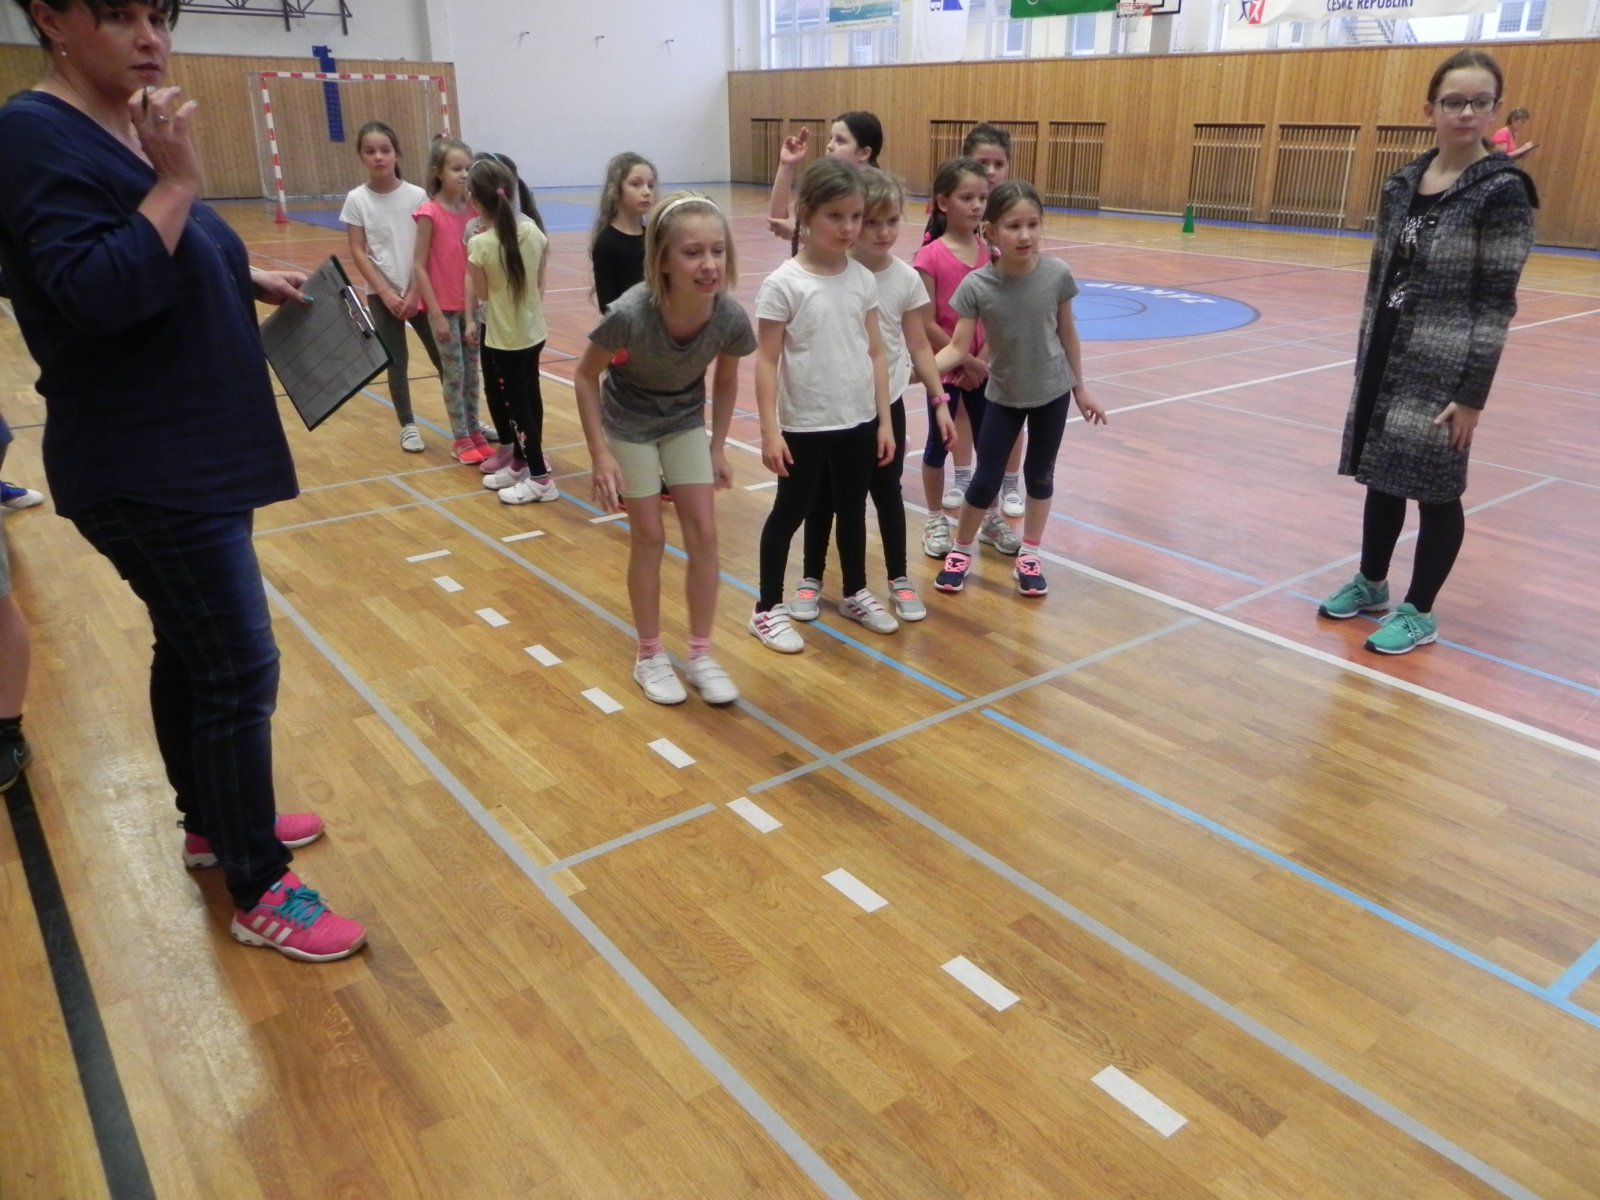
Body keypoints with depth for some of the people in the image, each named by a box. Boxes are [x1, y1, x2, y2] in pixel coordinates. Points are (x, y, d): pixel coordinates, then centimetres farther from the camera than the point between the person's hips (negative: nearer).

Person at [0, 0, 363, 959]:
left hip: (188, 456, 10)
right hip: (147, 473, -10)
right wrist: (176, 184, -25)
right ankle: (261, 891, 9)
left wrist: (252, 279, 14)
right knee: (240, 670, -5)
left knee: (193, 649, 19)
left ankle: (211, 822, 37)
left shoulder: (127, 131, 12)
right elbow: (98, 294, -27)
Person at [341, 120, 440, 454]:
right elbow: (358, 252, -5)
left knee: (442, 357, 4)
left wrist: (414, 292, -11)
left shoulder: (416, 195, -5)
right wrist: (386, 293, -12)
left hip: (419, 291, 0)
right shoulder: (357, 200, -4)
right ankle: (408, 426, 17)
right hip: (382, 294, 0)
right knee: (397, 361, 5)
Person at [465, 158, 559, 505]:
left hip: (503, 339, -6)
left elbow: (481, 293, -7)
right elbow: (540, 283, 6)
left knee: (516, 405, 3)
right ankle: (520, 464, 32)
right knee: (528, 400, 16)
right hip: (533, 332, 6)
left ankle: (540, 478, 6)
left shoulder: (480, 244, -19)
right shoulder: (533, 231, -4)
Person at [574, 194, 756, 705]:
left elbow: (726, 380, -4)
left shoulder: (731, 318, -27)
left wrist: (718, 448, 0)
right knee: (649, 537, 2)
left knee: (704, 533, 1)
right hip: (629, 424, -3)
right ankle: (650, 656, 20)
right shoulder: (629, 314, -36)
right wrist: (600, 455, -20)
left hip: (686, 421, 3)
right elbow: (586, 376, -18)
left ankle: (700, 654, 16)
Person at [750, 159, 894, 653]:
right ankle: (768, 608, 22)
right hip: (805, 425, -5)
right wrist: (769, 430, -14)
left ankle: (855, 594, 37)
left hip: (858, 421, 5)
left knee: (853, 508, 18)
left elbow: (875, 353, 6)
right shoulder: (783, 284, -13)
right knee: (790, 513, 8)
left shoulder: (863, 279, 1)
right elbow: (767, 360, -12)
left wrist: (883, 420, 5)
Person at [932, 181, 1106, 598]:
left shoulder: (1057, 275, -16)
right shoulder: (976, 285, -20)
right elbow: (959, 347, -17)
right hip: (1004, 396, -1)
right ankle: (961, 549, 27)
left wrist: (1080, 388, 6)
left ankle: (1029, 555, 30)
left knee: (1040, 474, 13)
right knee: (986, 481, 4)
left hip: (1052, 392, 1)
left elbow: (1067, 333, -3)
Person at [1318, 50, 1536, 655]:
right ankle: (1370, 583, 33)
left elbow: (1496, 301, -13)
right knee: (1381, 474, 15)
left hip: (1444, 367, -5)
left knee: (1435, 488, 4)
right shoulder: (1402, 183, 6)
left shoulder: (1503, 190, -11)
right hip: (1387, 356, 6)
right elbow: (1380, 279, 11)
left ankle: (1418, 612, 19)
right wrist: (1364, 361, 11)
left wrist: (1472, 394, -16)